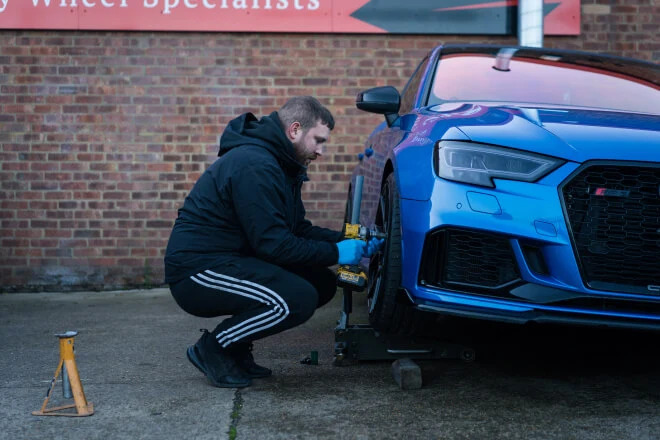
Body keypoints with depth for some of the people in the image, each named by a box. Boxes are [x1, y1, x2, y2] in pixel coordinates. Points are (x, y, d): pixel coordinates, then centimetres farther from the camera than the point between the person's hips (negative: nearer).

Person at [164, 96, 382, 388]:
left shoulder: (280, 166, 13)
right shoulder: (254, 164, -21)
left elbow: (299, 229, 17)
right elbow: (274, 244, -23)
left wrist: (346, 241, 3)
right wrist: (335, 253, -14)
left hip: (230, 260, 11)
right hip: (198, 271, -11)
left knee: (322, 283, 5)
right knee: (299, 299, -26)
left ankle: (236, 348, 11)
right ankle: (212, 350, -7)